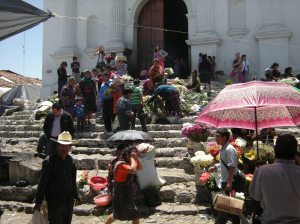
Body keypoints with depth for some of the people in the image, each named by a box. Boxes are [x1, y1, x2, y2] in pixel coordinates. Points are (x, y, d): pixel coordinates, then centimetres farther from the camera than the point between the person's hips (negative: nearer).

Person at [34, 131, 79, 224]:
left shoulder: (71, 161, 2)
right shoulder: (49, 161, -15)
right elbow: (42, 182, -11)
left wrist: (76, 195, 18)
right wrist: (38, 202, -8)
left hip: (69, 201, 6)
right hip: (54, 202, -6)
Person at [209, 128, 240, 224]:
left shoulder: (229, 149, -19)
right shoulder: (223, 148, 10)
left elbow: (232, 167, -23)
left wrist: (229, 182, -25)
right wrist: (216, 167, 11)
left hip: (229, 181, -9)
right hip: (225, 180, 9)